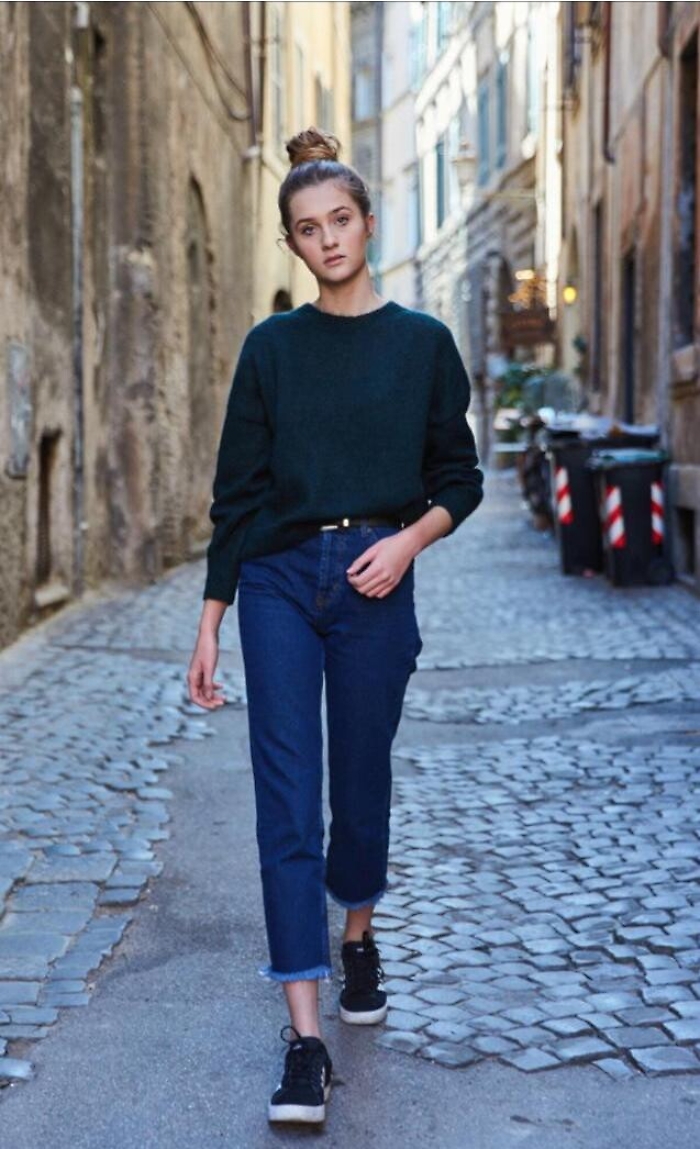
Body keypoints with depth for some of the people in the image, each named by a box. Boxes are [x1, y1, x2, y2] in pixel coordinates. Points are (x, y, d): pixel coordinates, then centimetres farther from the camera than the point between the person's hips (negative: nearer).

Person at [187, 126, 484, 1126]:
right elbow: (237, 489, 5)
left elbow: (460, 479, 7)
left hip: (375, 589, 0)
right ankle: (305, 1040, -6)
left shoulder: (423, 342, 3)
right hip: (278, 582, 0)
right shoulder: (271, 347, 5)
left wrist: (408, 540, -12)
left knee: (360, 786, 10)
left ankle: (358, 938, 42)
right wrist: (211, 620, 2)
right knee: (287, 800, -6)